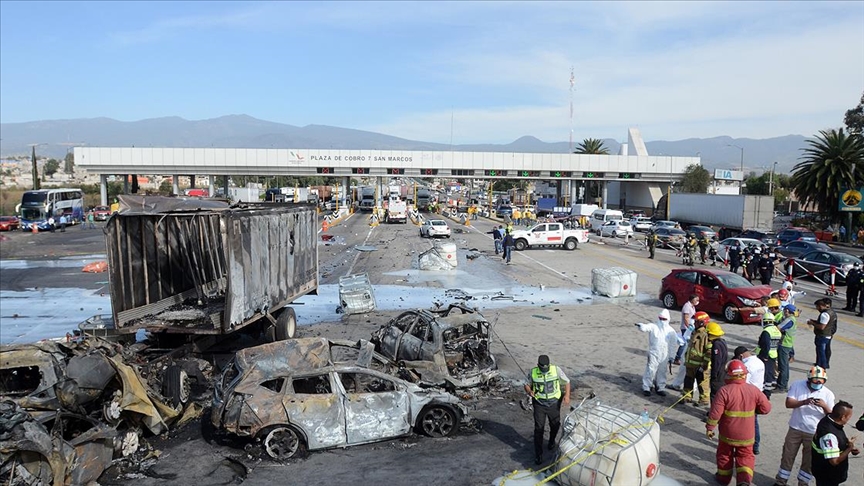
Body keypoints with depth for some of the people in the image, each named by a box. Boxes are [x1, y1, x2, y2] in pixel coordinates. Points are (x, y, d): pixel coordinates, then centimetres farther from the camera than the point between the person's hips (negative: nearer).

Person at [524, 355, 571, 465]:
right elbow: (527, 384, 1)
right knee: (539, 428, -2)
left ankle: (552, 441, 51)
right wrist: (529, 391, -22)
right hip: (539, 404, -1)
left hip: (554, 403, 1)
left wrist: (567, 395, -17)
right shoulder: (533, 372, -12)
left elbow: (567, 382, -3)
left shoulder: (556, 370, -13)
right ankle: (538, 454, 8)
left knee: (555, 425, 20)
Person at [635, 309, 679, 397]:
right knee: (650, 370, -4)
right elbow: (645, 327, -25)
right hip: (653, 353, -3)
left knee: (662, 371, 13)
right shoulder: (653, 326, -6)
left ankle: (661, 388, 26)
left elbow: (674, 343, 11)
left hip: (664, 355, 3)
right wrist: (640, 325, -49)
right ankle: (646, 388, 4)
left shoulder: (670, 330, 3)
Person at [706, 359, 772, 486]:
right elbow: (766, 408, -1)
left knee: (725, 455, 19)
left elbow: (715, 412, -18)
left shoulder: (724, 391, -19)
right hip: (747, 435, 2)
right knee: (745, 457, 17)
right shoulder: (753, 390, -10)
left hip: (728, 434, -2)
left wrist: (709, 428, -6)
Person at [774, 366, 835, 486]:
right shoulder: (797, 385, -8)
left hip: (814, 433, 0)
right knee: (787, 457, 11)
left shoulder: (828, 394, -7)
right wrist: (804, 402, -32)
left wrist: (824, 406, -28)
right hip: (795, 429, 0)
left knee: (809, 461, 12)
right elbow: (788, 403, -15)